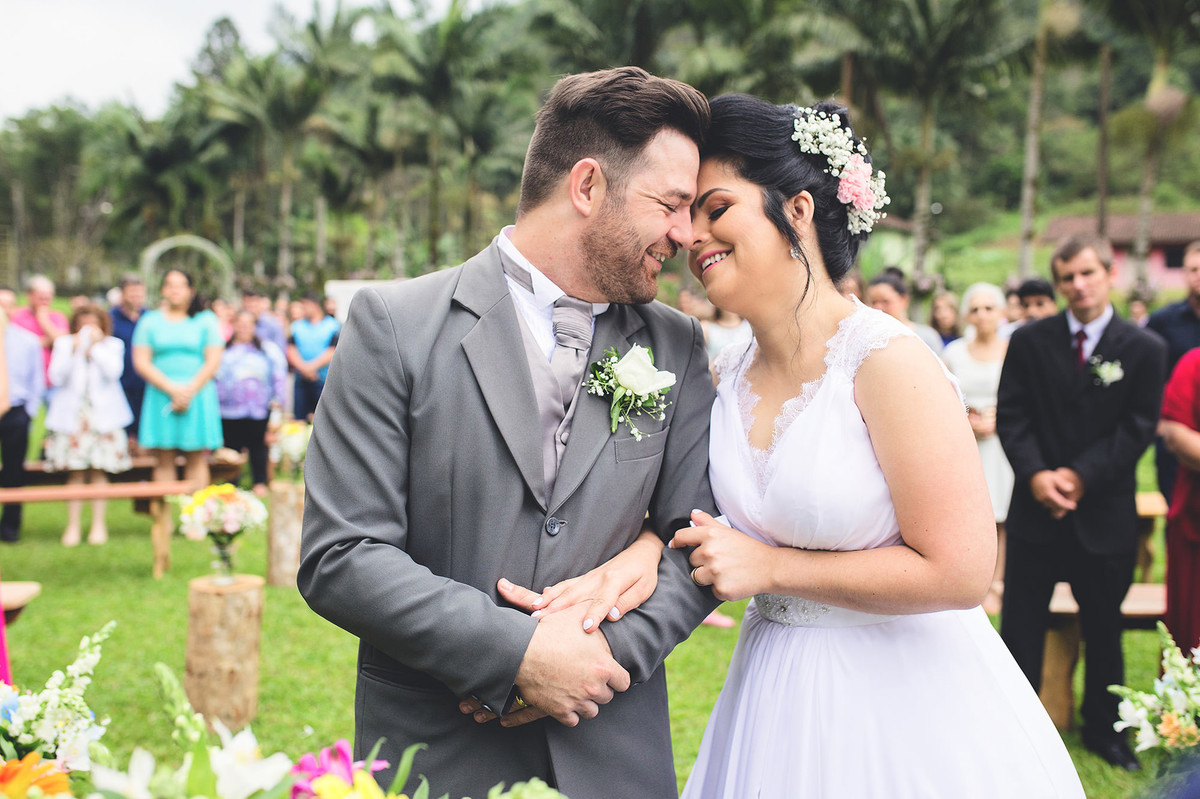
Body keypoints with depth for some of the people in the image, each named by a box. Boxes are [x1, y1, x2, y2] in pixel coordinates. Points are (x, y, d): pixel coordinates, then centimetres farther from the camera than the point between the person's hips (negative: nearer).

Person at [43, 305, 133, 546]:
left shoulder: (112, 345, 6)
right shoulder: (64, 344, 8)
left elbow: (113, 372, -13)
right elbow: (57, 377, -5)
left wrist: (96, 345, -10)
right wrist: (74, 351, -11)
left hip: (103, 415, 0)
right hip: (72, 415, 1)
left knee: (99, 471, -2)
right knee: (75, 473, -3)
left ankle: (99, 524, 7)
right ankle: (73, 525, 4)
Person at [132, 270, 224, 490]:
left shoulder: (206, 320, 8)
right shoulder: (150, 321, 10)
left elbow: (213, 362, 1)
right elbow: (141, 362, 2)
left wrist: (189, 391, -10)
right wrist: (173, 389, -9)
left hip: (198, 395, -1)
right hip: (161, 396, 1)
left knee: (197, 459, -3)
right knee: (164, 460, -2)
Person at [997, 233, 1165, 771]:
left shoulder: (1143, 349, -1)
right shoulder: (1029, 341, 2)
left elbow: (1138, 428, -6)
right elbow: (1011, 415, -1)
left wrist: (1081, 475, -15)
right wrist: (1036, 475, -15)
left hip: (1104, 513, 0)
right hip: (1037, 506, 0)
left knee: (1104, 629, 13)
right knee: (1021, 625, 5)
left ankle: (1103, 730, 29)